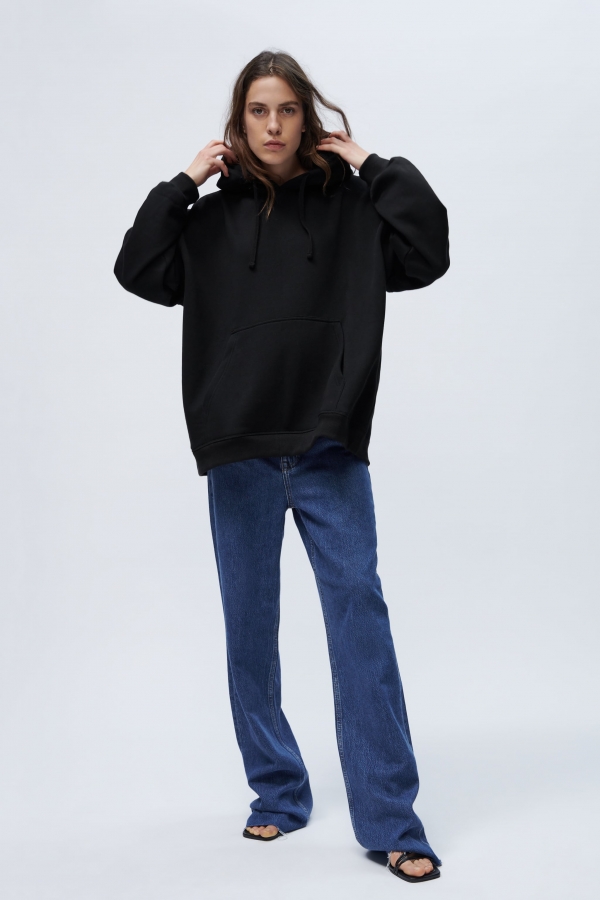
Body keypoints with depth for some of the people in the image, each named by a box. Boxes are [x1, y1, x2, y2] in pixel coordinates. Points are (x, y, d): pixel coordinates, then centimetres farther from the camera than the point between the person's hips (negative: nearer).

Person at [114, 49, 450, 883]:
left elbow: (427, 254, -7)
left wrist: (375, 168, -4)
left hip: (330, 449, -2)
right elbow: (139, 271, -2)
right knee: (250, 628, 9)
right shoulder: (211, 220, 8)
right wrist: (182, 184, -3)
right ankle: (278, 794, 25)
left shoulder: (350, 207, 4)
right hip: (239, 454, 2)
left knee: (359, 614, -7)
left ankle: (391, 820, -1)